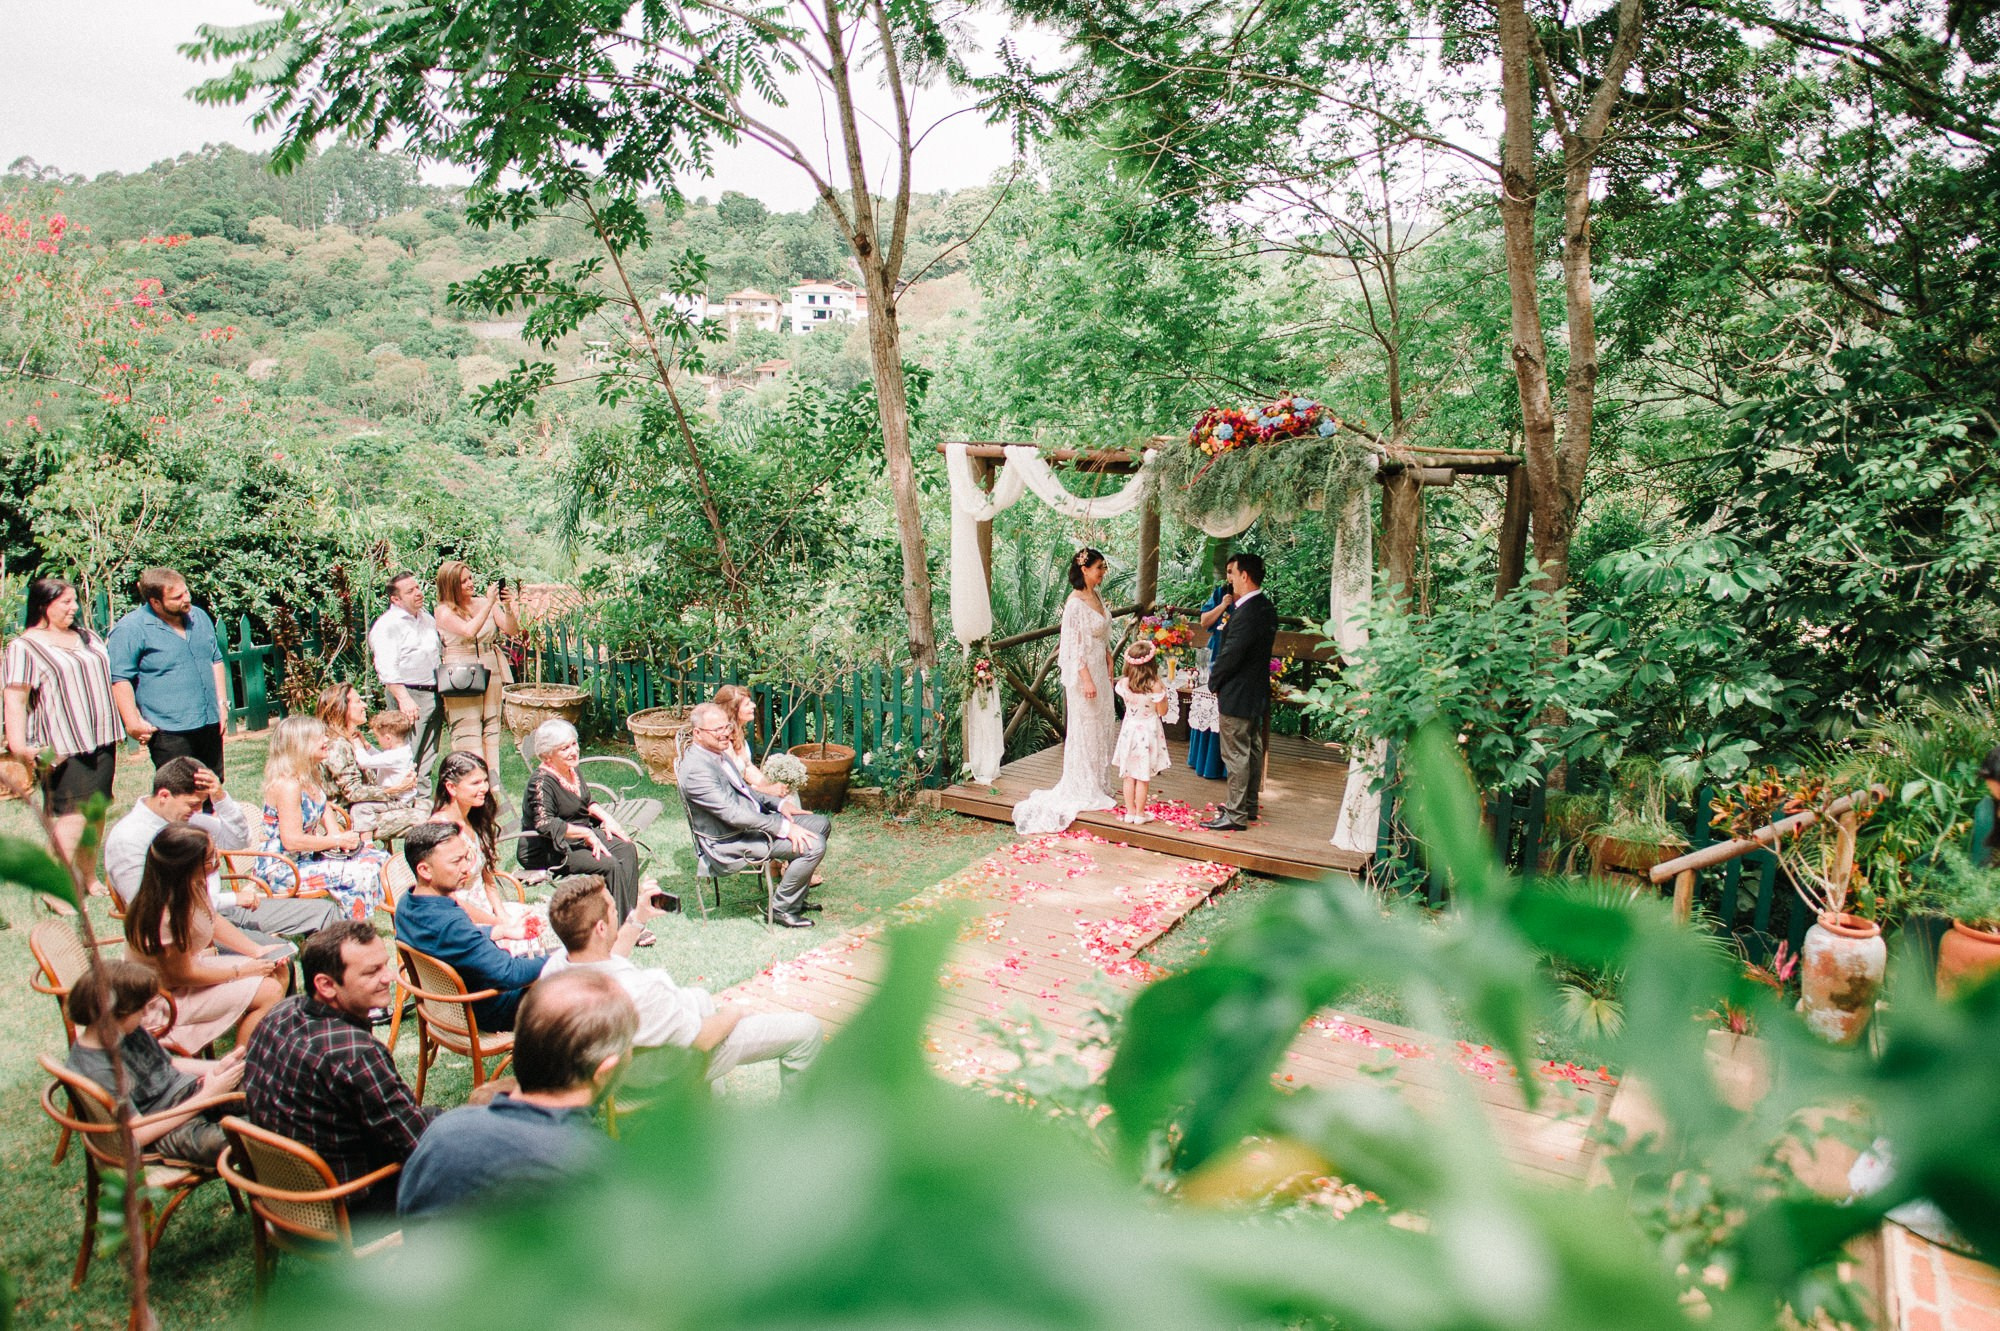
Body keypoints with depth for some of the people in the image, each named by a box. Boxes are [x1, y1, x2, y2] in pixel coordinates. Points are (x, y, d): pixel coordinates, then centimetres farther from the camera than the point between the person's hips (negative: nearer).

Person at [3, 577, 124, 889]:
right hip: (62, 748, -7)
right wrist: (19, 746, -24)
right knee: (72, 816, -9)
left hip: (100, 740, 7)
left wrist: (127, 724, 24)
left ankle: (90, 879, 20)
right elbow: (14, 701, -13)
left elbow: (106, 679, 25)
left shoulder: (86, 637, 15)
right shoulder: (24, 647, -7)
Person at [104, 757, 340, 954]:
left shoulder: (187, 817, 8)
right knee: (278, 954, -31)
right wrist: (231, 898, -20)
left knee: (324, 911, 2)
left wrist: (220, 797, -5)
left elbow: (238, 840, 14)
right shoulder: (125, 839, -14)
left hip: (219, 904, 8)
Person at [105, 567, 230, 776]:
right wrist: (133, 722, -17)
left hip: (210, 723, 7)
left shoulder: (199, 616, 11)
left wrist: (222, 703, 14)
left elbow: (216, 661, 21)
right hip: (169, 732, -7)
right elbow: (120, 679, -12)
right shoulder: (130, 630, -10)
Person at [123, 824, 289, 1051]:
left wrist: (257, 952, 1)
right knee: (269, 992, -15)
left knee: (277, 972, 6)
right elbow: (182, 975, -23)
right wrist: (240, 971, -13)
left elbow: (214, 920, 9)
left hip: (190, 963, 9)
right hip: (168, 997, -9)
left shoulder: (191, 884, -10)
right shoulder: (167, 916, -36)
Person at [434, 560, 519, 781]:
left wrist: (508, 607, -15)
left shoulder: (484, 603, 8)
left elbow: (512, 629, 2)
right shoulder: (444, 611, -2)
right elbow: (469, 630, -19)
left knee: (491, 731, 6)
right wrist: (489, 604, -19)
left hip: (491, 674, 4)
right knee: (467, 734, -7)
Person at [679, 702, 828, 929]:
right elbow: (734, 815, -28)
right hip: (729, 842, -10)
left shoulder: (717, 751, 6)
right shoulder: (696, 770, -26)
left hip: (753, 820, 10)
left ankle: (794, 898, 18)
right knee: (814, 845, -20)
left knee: (821, 823, 10)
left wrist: (778, 804, 5)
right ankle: (781, 908, -1)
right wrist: (784, 827, -26)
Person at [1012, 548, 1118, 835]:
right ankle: (1083, 790, 10)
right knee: (1084, 729, 0)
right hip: (1083, 672, -9)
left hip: (1099, 670, 9)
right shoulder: (1075, 603, -16)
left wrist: (1109, 671, 14)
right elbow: (1074, 645, -19)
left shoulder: (1097, 597, 10)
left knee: (1102, 727, 14)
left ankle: (1097, 784, 25)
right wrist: (1087, 680, -21)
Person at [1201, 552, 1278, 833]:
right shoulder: (1266, 607, 6)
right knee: (1253, 750, 18)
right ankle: (1249, 805, 30)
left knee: (1236, 755, -3)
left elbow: (1231, 654, -22)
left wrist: (1213, 681, -8)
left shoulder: (1247, 612, -24)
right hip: (1257, 692, 10)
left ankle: (1236, 815, 3)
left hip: (1238, 695, -10)